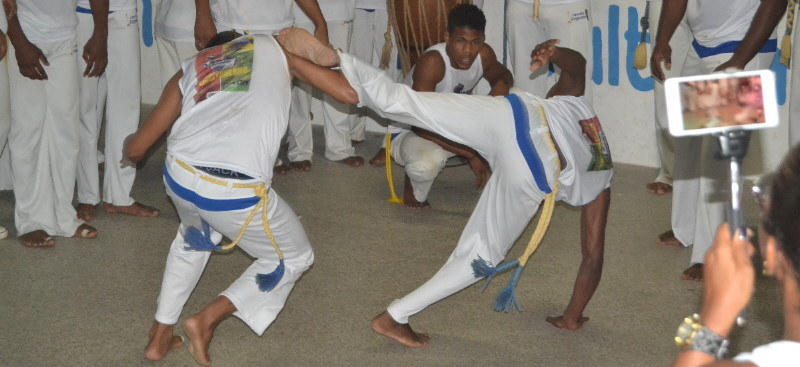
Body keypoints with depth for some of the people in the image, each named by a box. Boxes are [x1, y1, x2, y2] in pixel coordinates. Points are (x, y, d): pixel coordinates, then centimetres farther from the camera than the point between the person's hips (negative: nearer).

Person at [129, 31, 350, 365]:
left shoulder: (189, 69, 25)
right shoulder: (272, 46, 21)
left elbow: (135, 149, 24)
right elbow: (347, 93, 16)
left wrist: (130, 147, 49)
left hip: (179, 176, 5)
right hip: (236, 193, -4)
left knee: (194, 238, 40)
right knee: (294, 258, 24)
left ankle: (160, 335, 39)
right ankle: (206, 320, 11)